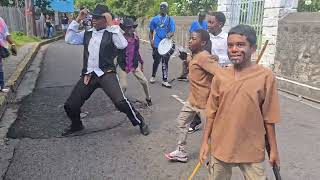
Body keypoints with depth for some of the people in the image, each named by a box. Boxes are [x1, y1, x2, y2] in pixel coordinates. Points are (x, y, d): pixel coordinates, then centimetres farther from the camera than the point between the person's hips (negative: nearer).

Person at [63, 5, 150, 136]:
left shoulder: (111, 34, -2)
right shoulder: (87, 34, 13)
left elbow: (123, 45, -20)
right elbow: (69, 39, 6)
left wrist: (111, 25, -17)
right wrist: (78, 19, 2)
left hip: (106, 74, -5)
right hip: (88, 75, 5)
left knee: (120, 101, -22)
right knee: (70, 105, 7)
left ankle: (140, 123, 4)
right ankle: (76, 125, 39)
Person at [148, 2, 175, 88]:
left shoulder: (170, 19, 3)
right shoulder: (155, 19, 6)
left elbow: (172, 31, -4)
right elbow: (151, 31, 11)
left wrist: (170, 34, -27)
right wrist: (151, 40, -3)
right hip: (157, 44, 0)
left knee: (165, 62, 4)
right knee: (156, 61, 10)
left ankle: (164, 80, 10)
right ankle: (153, 76, 31)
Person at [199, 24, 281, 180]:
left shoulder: (265, 76, -11)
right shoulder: (220, 76, -4)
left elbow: (268, 117, -5)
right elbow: (212, 113, 2)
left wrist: (273, 149, 0)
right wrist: (205, 142, 4)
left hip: (252, 150, -2)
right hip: (220, 147, 3)